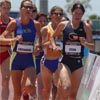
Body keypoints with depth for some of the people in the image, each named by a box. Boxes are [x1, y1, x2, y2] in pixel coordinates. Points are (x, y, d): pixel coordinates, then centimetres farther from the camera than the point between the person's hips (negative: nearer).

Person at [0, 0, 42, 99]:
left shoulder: (36, 24, -1)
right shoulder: (14, 23, -5)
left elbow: (40, 38, 17)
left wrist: (39, 46, -4)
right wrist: (14, 39, -24)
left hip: (29, 59, 0)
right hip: (16, 59, 0)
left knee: (29, 86, -24)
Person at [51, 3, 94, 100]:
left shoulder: (86, 27, -1)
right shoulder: (63, 25, -1)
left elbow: (92, 47, 1)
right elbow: (53, 37, 15)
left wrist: (84, 43, -19)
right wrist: (54, 46, -4)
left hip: (78, 62, 2)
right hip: (65, 61, -2)